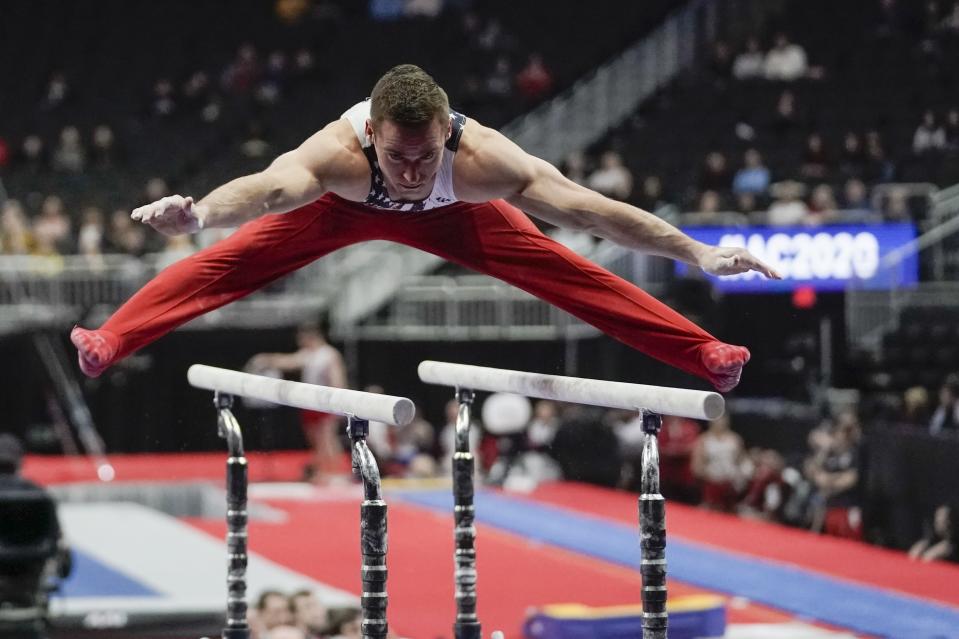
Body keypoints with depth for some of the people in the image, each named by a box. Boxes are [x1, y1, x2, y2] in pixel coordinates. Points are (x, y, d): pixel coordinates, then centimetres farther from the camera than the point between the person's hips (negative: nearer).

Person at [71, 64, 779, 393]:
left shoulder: (480, 156, -45)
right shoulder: (339, 151, -48)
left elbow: (583, 205, -49)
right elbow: (271, 185, -67)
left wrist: (698, 252, -53)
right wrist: (197, 213, -88)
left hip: (449, 213, 1)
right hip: (344, 205, 0)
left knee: (564, 270, -1)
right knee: (229, 262, -10)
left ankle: (705, 354, 10)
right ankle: (111, 342, 2)